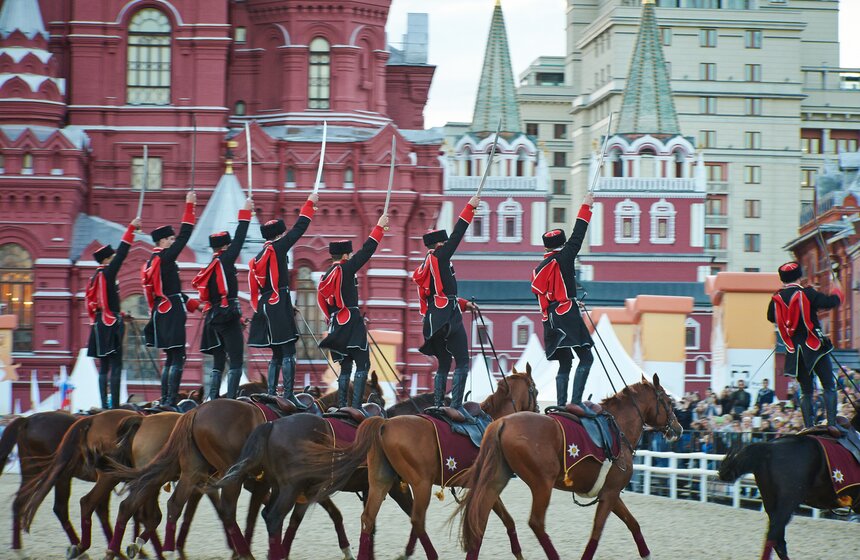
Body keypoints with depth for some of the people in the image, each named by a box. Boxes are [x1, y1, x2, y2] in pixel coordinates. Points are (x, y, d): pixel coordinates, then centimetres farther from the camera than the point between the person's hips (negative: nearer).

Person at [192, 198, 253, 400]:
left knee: (218, 362, 12)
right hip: (229, 317, -8)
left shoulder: (210, 267, 15)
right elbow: (239, 239, -7)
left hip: (213, 318, 8)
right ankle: (231, 400, -15)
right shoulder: (224, 260, -7)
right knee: (236, 361, -7)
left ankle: (212, 401, 7)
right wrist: (245, 213, 1)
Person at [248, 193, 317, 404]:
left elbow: (255, 288, 17)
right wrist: (309, 203, 7)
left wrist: (260, 310, 21)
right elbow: (299, 229, -3)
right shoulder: (278, 249, -7)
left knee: (277, 354, 15)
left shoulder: (258, 258, 14)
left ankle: (271, 394, 13)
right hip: (279, 306, -8)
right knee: (288, 353, -8)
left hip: (265, 308, 8)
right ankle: (289, 396, -13)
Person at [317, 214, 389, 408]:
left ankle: (341, 405, 10)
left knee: (345, 366, 14)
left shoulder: (325, 276, 12)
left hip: (336, 325, 8)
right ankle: (356, 406, -16)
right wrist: (379, 227, -1)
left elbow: (323, 303, 17)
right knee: (362, 365, -7)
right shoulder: (345, 269, -9)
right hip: (352, 324, -8)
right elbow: (366, 251, -8)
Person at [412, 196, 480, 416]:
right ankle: (457, 405, -18)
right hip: (449, 318, -9)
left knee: (444, 364, 15)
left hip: (434, 322, 9)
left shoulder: (423, 269, 19)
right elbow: (457, 235, -7)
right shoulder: (438, 258, -5)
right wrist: (470, 207, -2)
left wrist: (463, 303, 26)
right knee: (462, 363, -9)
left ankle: (438, 406, 12)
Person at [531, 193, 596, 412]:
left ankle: (562, 404, 4)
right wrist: (585, 208, 6)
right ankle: (575, 402, -21)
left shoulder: (539, 269, 14)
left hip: (550, 320, 7)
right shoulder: (563, 258, -4)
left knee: (565, 364, 12)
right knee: (586, 358, -8)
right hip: (568, 317, -7)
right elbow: (577, 237, -1)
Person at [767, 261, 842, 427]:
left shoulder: (777, 299, 2)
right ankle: (832, 423, -10)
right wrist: (836, 292, 8)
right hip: (814, 347, -4)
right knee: (829, 386, 1)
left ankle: (809, 427, 6)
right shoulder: (807, 293, -12)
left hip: (793, 350, 4)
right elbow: (831, 302, -13)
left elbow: (771, 318, 18)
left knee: (806, 391, 12)